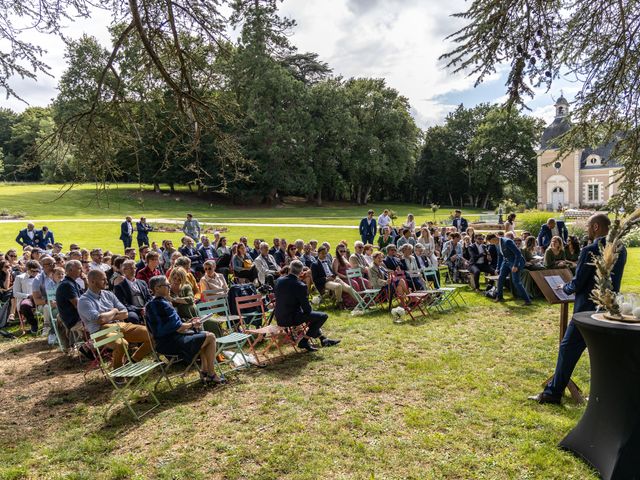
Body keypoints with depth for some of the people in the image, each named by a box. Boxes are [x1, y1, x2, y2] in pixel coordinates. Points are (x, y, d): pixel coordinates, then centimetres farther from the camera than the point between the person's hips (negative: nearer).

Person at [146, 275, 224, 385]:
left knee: (204, 335, 23)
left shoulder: (151, 305, 12)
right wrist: (192, 325, -3)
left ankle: (204, 372, 19)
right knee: (210, 337, -7)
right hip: (173, 343, -11)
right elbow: (178, 328, -22)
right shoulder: (163, 304, -20)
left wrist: (189, 322, 9)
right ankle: (211, 375, 2)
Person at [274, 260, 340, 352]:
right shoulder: (300, 286, -21)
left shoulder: (279, 281, -2)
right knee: (323, 316, -2)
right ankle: (304, 341, 2)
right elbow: (306, 308, -17)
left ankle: (323, 339, 37)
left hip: (279, 319, 8)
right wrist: (307, 312, 7)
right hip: (291, 319, -8)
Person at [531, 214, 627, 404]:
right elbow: (613, 279, 15)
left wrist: (565, 288, 5)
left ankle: (553, 392, 9)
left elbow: (576, 284, -16)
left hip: (588, 309, -7)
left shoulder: (590, 251, -19)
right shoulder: (621, 250, 4)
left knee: (568, 348, 2)